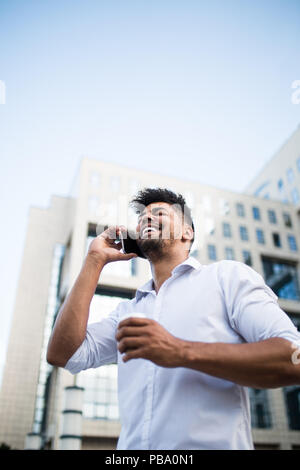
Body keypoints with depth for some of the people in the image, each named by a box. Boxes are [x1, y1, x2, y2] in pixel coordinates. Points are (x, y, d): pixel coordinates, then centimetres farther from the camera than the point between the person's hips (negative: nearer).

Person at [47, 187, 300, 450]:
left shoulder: (226, 275, 1)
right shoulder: (128, 311, 14)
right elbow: (63, 355, 4)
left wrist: (182, 352, -19)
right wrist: (96, 260, 7)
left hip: (213, 443, -3)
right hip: (133, 444, 4)